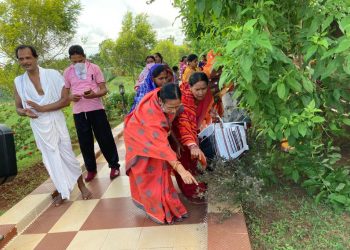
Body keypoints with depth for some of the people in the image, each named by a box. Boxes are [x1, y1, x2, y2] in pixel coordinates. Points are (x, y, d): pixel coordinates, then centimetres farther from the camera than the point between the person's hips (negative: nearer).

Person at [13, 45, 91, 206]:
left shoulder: (53, 74, -9)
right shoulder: (18, 82, 1)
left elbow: (66, 100, -12)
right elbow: (18, 108, 8)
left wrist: (42, 108, -18)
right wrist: (25, 112, -16)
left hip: (57, 122, -3)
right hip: (39, 126, 3)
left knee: (67, 155, 3)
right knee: (51, 159, 11)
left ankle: (81, 185, 23)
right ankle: (62, 190, 27)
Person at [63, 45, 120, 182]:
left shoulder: (94, 68, -1)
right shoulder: (67, 72, 6)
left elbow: (104, 89, -2)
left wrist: (94, 94, -23)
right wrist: (71, 97, -11)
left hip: (96, 109, -2)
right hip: (78, 112, 3)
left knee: (105, 138, 2)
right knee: (85, 142, 8)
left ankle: (114, 165, 16)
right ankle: (91, 169, 23)